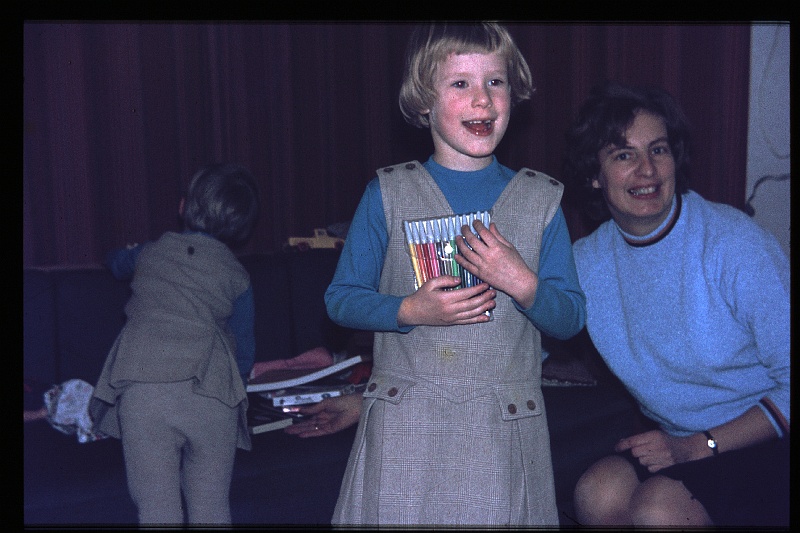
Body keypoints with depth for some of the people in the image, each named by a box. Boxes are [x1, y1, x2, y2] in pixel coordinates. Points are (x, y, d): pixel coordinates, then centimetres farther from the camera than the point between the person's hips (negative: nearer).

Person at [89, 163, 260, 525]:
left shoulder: (150, 253, 18)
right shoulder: (237, 275, 14)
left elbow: (117, 263, 43)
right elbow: (244, 355, 18)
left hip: (141, 389, 0)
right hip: (211, 392, 0)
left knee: (157, 512, 3)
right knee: (211, 511, 9)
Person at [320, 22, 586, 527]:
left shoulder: (541, 198, 3)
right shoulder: (389, 193, 0)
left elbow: (570, 319, 4)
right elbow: (341, 298, 2)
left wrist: (523, 283, -16)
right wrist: (410, 310, -15)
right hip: (403, 427, -1)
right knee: (396, 517, 5)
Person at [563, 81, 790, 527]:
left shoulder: (735, 242, -16)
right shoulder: (586, 261, 0)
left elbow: (791, 381, -15)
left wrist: (700, 445, -20)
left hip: (767, 442, -4)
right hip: (677, 441, 5)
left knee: (658, 506, -28)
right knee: (598, 493, -23)